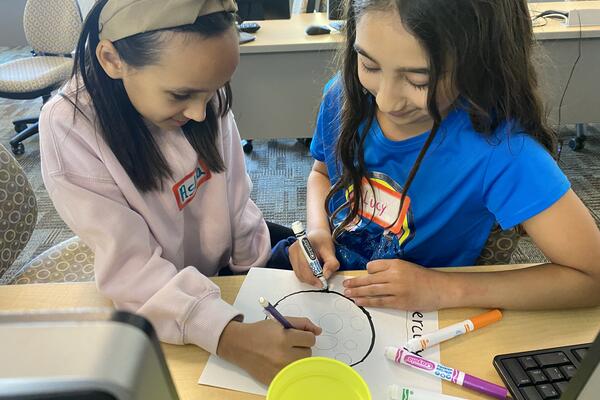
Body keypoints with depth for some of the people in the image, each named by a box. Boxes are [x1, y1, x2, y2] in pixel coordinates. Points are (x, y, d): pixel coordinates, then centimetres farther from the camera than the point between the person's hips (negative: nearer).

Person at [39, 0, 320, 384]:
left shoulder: (204, 94, -15)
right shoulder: (69, 129, -26)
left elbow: (236, 202, -4)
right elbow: (131, 268, -29)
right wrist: (230, 336, -42)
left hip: (227, 274, 4)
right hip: (156, 307, -3)